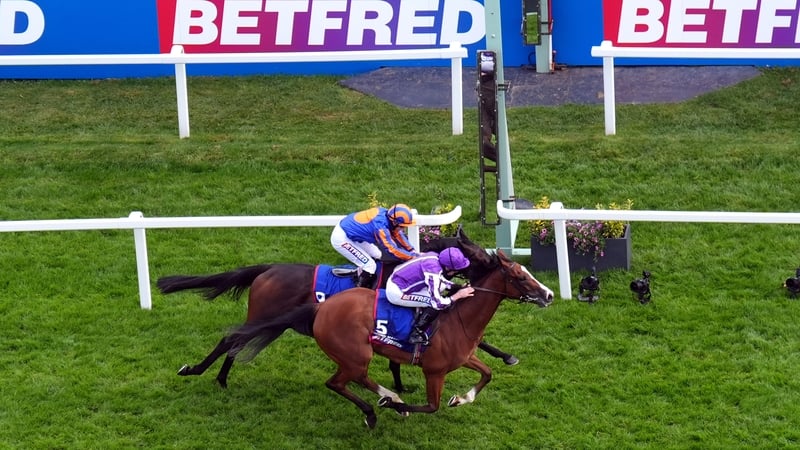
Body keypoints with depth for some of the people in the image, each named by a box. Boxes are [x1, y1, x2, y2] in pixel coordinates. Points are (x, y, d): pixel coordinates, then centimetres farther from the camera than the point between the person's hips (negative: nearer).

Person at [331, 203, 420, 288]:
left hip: (349, 230, 9)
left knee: (376, 256, 16)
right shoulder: (380, 226, -32)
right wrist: (413, 257, -21)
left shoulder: (386, 214, -8)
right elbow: (392, 250, -29)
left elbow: (398, 234, 6)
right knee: (370, 266, -11)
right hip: (341, 238, -9)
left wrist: (413, 251, 3)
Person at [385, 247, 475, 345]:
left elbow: (441, 281, 15)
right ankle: (416, 334, -5)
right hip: (396, 293, -9)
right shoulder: (433, 273, -29)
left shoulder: (435, 257, -4)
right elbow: (438, 303, -24)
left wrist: (459, 287, 4)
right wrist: (458, 295, -14)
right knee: (434, 301, -14)